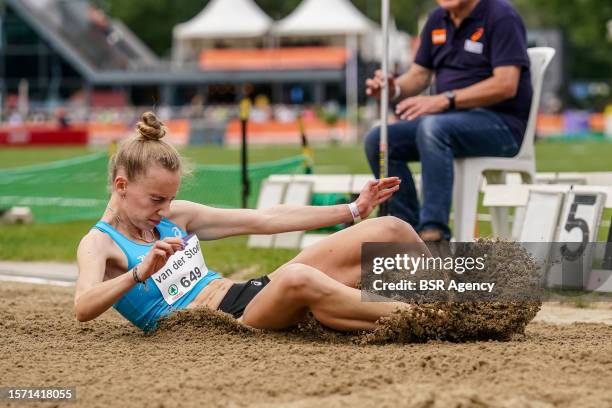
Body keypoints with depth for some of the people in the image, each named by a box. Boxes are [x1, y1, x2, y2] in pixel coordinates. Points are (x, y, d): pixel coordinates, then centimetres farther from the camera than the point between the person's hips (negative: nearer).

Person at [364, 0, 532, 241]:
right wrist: (394, 89, -8)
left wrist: (444, 100, -26)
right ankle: (410, 228, -11)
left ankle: (434, 232, -37)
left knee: (433, 127, -35)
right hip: (449, 119, 8)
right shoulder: (438, 21, 13)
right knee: (378, 140, -10)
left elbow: (506, 84, -20)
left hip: (502, 123, -8)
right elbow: (419, 74, 17)